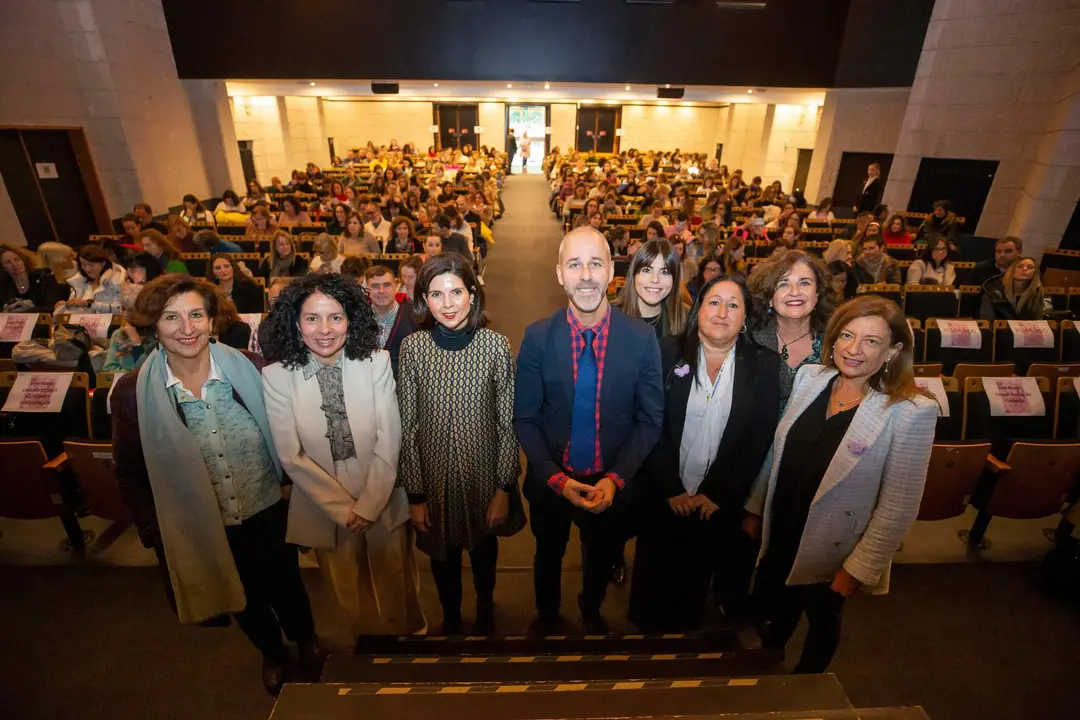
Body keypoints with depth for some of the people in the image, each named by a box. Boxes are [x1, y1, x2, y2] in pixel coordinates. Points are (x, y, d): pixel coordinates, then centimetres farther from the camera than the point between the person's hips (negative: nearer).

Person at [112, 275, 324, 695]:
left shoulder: (250, 369, -17)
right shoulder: (132, 393, -14)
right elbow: (130, 474, -2)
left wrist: (291, 480, -7)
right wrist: (156, 533, -2)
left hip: (269, 512, -1)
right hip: (201, 529, 1)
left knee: (286, 586, 21)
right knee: (243, 598, 25)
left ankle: (306, 641, 54)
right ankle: (272, 653, 56)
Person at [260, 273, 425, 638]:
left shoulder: (377, 362, -11)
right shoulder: (276, 377, -10)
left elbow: (389, 443, -10)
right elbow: (291, 457, -10)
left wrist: (369, 505, -12)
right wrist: (344, 508, -10)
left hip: (383, 502, 0)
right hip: (325, 509, 1)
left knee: (396, 592, 17)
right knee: (352, 598, 21)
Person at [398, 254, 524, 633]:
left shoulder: (495, 344, -13)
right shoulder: (413, 347, -10)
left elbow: (508, 422, -8)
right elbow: (407, 426, -6)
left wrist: (504, 489, -8)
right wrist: (415, 495, -5)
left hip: (484, 475, 0)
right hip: (434, 477, 0)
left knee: (484, 548, 24)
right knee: (442, 553, 22)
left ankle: (485, 609, 57)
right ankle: (450, 617, 53)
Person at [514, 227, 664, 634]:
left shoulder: (642, 338, -15)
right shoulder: (537, 337, -15)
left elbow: (650, 420, -9)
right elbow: (525, 418, -9)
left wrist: (616, 478, -18)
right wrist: (557, 478, -17)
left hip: (612, 482, 1)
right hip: (551, 481, 0)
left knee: (602, 558, 27)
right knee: (548, 555, 27)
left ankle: (591, 611, 61)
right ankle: (546, 615, 59)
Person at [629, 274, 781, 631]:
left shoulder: (764, 365, -3)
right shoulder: (667, 353, -6)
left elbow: (760, 439, -6)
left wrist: (717, 495, -9)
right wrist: (672, 490, -12)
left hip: (724, 504, 0)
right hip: (663, 499, 0)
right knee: (656, 587, 18)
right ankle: (649, 635, 45)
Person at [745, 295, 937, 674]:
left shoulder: (910, 412, -21)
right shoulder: (809, 377, -7)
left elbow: (897, 508, -17)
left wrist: (859, 568, -13)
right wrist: (755, 508, 8)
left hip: (832, 553, -4)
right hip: (778, 536, 5)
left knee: (822, 622, 23)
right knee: (773, 614, 26)